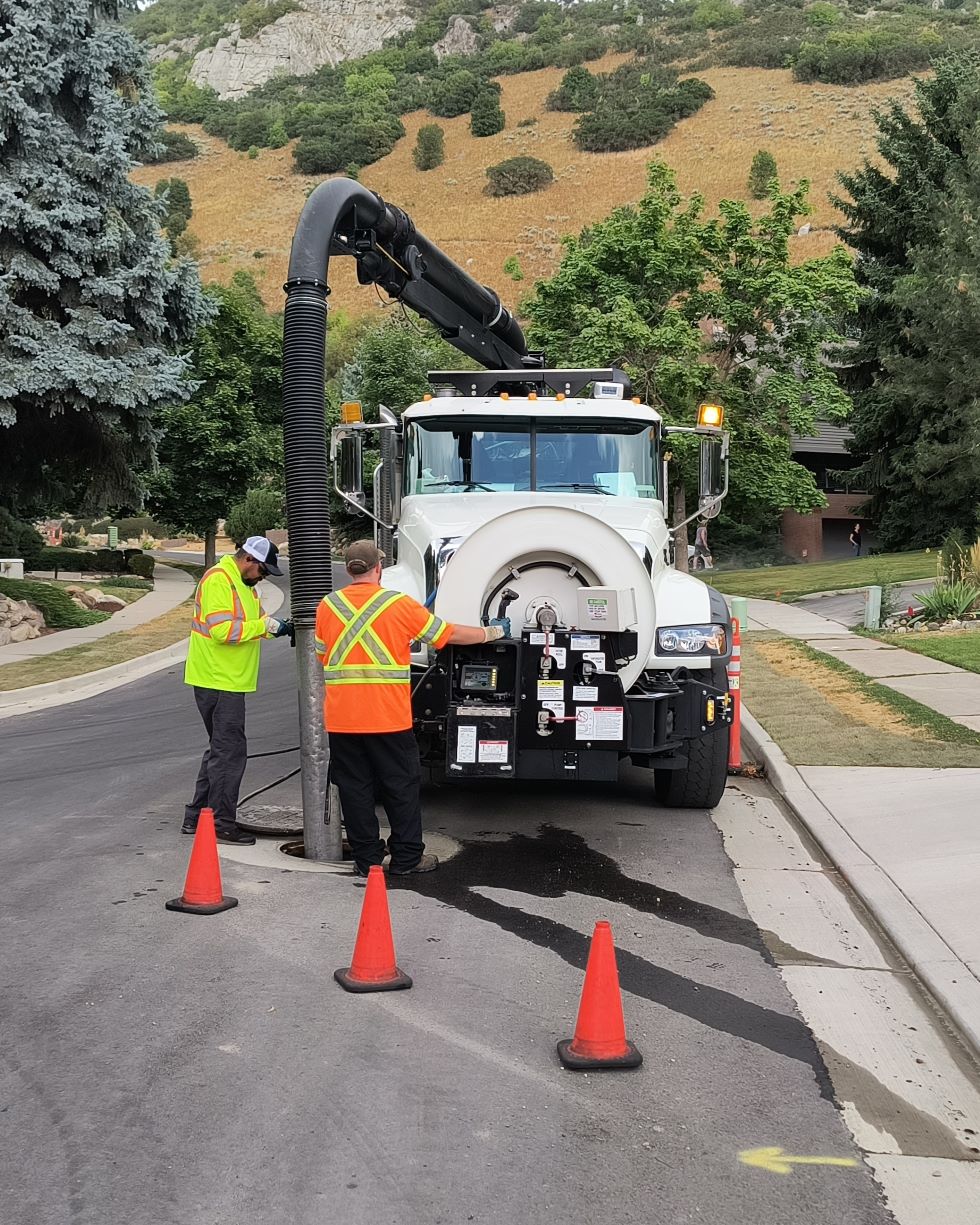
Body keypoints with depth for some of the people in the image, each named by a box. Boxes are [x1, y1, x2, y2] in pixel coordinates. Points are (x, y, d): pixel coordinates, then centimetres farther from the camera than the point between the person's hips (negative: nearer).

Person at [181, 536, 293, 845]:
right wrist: (265, 626, -20)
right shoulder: (218, 580, -15)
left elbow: (248, 626, 19)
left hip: (229, 680, 11)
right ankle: (222, 823, -2)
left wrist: (276, 627, 2)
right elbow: (222, 630, -23)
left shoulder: (244, 585, 18)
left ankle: (196, 818, 22)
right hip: (219, 680, -11)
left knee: (221, 749, 16)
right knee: (229, 751, -7)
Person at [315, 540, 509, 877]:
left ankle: (366, 859, 13)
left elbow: (320, 657, 13)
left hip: (341, 719, 3)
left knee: (355, 787, 9)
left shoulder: (328, 605, 4)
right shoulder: (399, 604, -5)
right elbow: (450, 635, 3)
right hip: (388, 718, -3)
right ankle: (407, 857, 15)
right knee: (401, 787, 9)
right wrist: (494, 632, 16)